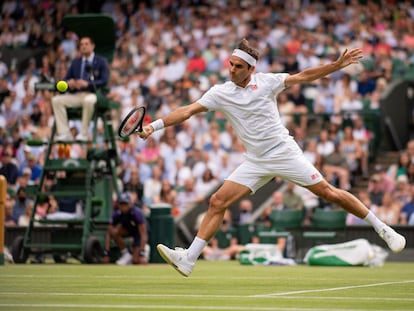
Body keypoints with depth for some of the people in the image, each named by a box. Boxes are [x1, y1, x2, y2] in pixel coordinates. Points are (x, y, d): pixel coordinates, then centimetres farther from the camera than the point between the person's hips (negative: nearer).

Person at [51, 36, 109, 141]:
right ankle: (64, 133, -23)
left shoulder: (101, 61, 7)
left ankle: (83, 134, -30)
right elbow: (66, 79, 19)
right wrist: (69, 83, -8)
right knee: (56, 100, -20)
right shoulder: (75, 62, 21)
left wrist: (87, 84, -20)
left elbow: (104, 81, -5)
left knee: (89, 101, -41)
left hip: (93, 94, -5)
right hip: (76, 95, 5)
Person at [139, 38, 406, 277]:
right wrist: (155, 125, -13)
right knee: (218, 202, -10)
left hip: (285, 152, -3)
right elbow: (188, 111, -3)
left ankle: (382, 228, 9)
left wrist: (338, 65, -10)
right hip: (256, 163, 3)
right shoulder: (220, 93, 0)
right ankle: (188, 260, -10)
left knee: (328, 192, -5)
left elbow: (304, 76, -2)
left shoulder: (266, 82, -4)